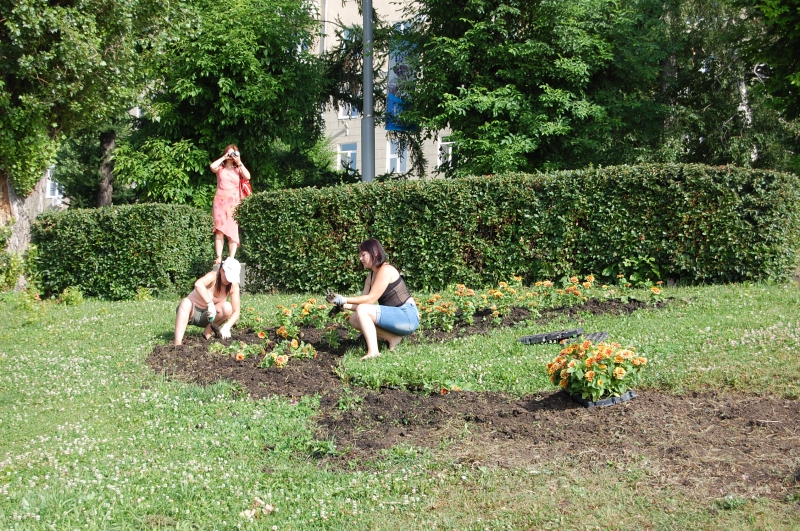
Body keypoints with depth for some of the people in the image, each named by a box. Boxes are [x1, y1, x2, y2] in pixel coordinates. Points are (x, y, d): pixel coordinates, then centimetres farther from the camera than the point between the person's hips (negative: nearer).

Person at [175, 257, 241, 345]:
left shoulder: (233, 286, -10)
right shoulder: (213, 276, -22)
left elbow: (236, 311, -17)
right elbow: (198, 284, -45)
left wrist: (227, 327, -34)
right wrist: (210, 304, -51)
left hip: (206, 316, 4)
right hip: (191, 311, -3)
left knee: (227, 307, -24)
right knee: (186, 302, -38)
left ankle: (207, 333, -6)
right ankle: (178, 343, -47)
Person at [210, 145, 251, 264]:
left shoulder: (238, 169, 14)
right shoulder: (220, 168, 13)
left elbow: (247, 176, -5)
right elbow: (212, 166, -10)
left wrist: (239, 162, -2)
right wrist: (224, 157, -1)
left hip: (234, 202, 0)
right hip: (220, 201, 0)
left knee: (233, 231, -6)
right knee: (219, 230, -6)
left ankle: (231, 258, -8)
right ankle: (219, 257, -9)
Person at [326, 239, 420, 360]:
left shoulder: (386, 270, -14)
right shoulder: (370, 277, 13)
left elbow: (371, 299, -18)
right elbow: (363, 303, 5)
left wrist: (345, 300, -15)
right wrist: (342, 304, -9)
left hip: (407, 316, -9)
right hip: (394, 317, 9)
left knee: (361, 310, -23)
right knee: (354, 319, 0)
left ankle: (373, 351, -28)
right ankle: (393, 338, 0)